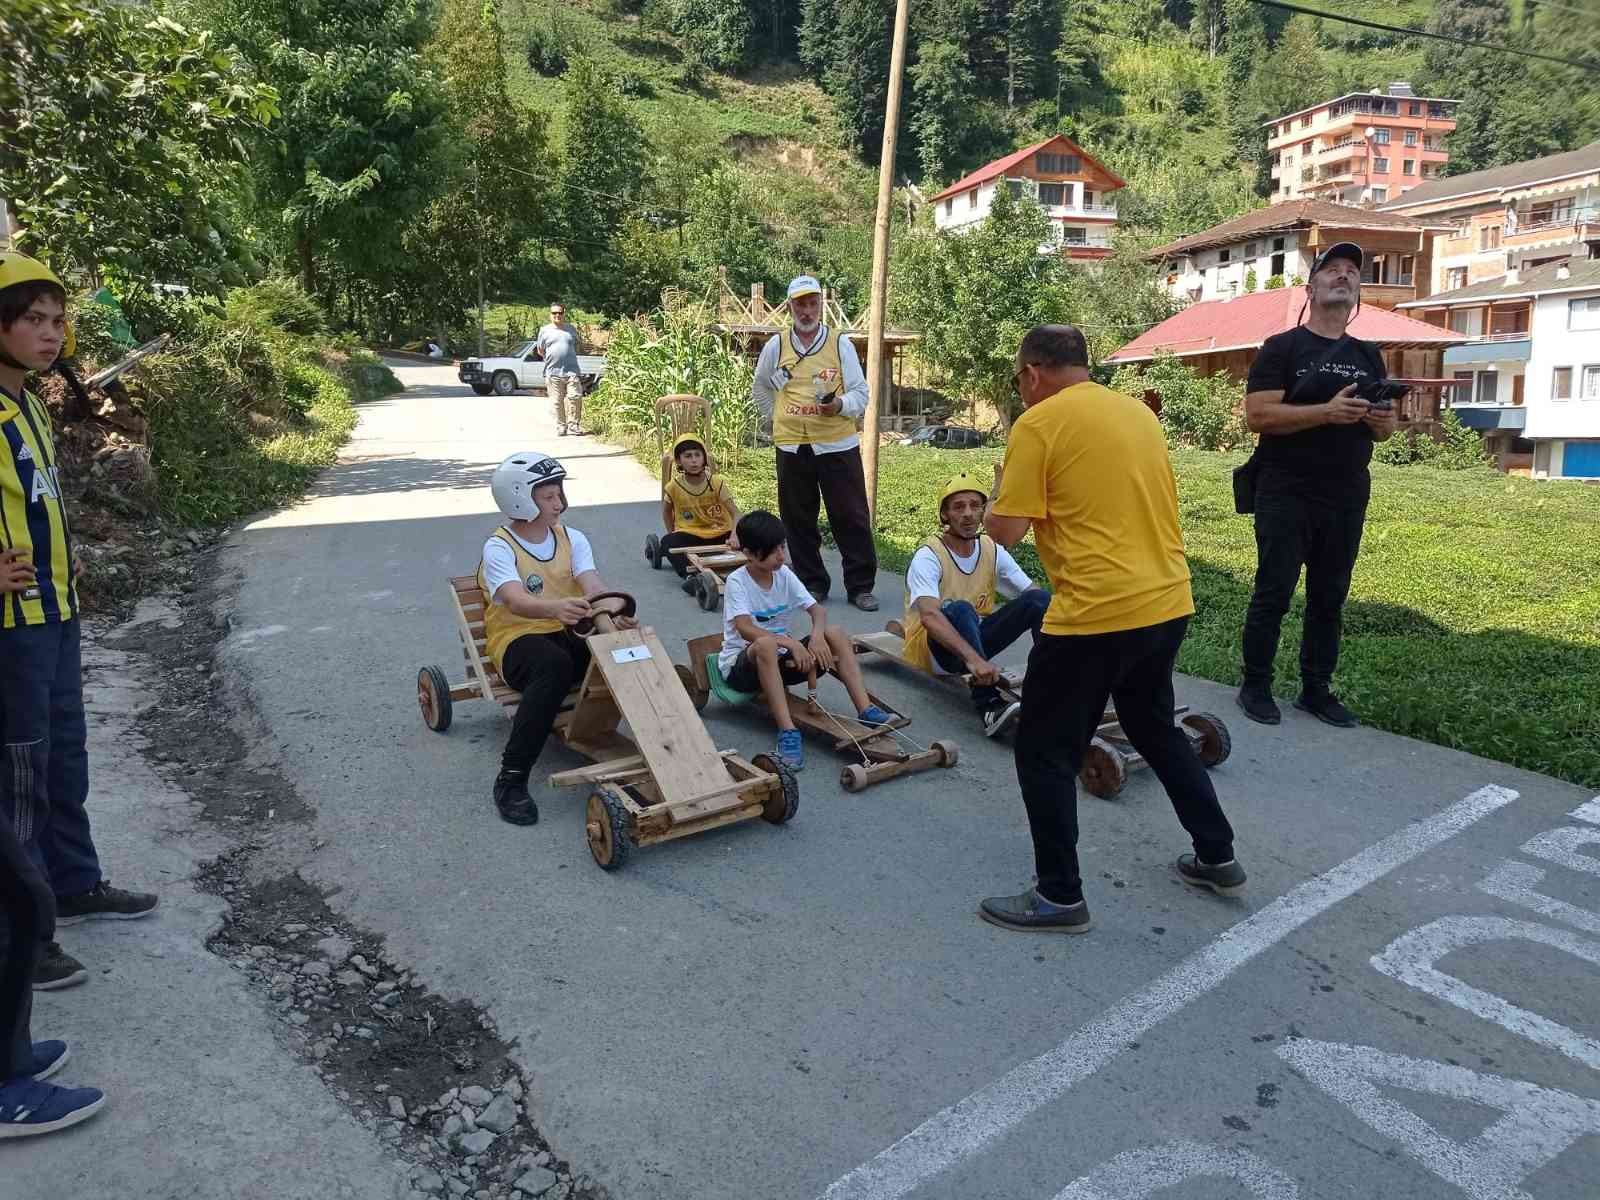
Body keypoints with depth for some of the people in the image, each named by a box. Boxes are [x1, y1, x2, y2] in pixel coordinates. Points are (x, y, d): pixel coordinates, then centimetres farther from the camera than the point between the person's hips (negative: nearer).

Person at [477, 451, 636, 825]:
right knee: (555, 666, -38)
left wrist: (613, 611, -35)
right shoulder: (499, 548, -9)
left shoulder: (572, 539, 7)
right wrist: (555, 607, -52)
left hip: (567, 633, 5)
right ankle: (511, 779, -32)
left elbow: (593, 585, -11)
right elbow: (516, 600, -29)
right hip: (517, 639, -5)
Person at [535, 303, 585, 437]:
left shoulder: (571, 329, 11)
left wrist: (568, 359, 13)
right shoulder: (544, 330, 7)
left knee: (576, 397, -8)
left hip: (572, 371, 0)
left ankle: (574, 425, 3)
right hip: (553, 372, 0)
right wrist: (551, 360, 8)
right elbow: (540, 350, 14)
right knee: (558, 402, 2)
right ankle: (561, 426, 12)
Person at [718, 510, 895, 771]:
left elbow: (816, 610, -1)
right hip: (741, 662, -6)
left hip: (780, 660, 6)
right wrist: (791, 643, -37)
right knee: (767, 644, -40)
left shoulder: (784, 575, 2)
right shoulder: (737, 581, -15)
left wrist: (817, 635, -24)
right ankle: (787, 731, -45)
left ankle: (866, 710, -20)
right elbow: (745, 629, -29)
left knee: (835, 634, -13)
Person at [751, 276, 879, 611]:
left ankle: (861, 586, 7)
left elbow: (860, 394, 0)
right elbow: (760, 389, 23)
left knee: (852, 517, -2)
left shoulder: (841, 344, 2)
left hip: (838, 445, -2)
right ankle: (812, 584, 20)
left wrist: (840, 405, -19)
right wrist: (779, 418, 13)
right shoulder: (775, 346, 7)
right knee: (799, 520, 8)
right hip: (792, 447, 2)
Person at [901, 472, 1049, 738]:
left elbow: (1032, 594, -5)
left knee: (1040, 598, -15)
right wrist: (973, 658, -51)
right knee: (960, 609, -38)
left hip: (976, 636, 5)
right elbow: (929, 617, -37)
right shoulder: (928, 556, -20)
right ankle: (989, 705, -45)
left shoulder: (993, 550, -1)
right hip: (934, 647, -5)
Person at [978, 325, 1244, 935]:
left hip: (1095, 615, -8)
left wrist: (1001, 489, 9)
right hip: (1168, 604, 8)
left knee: (1045, 752, 7)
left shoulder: (1038, 424, -9)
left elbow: (1005, 530, -10)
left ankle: (1060, 897, 14)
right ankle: (1217, 857, 36)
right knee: (1155, 728, 27)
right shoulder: (1138, 412, 13)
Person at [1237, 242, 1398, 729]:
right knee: (1273, 594, -1)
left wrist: (1382, 420, -6)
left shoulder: (1369, 356, 15)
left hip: (1347, 500, 5)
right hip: (1287, 496, -5)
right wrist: (1327, 412, -23)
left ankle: (1316, 690, 20)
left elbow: (1385, 429, 19)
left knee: (1329, 598, 10)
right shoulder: (1282, 347, -2)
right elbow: (1257, 415, -14)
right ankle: (1255, 687, 10)